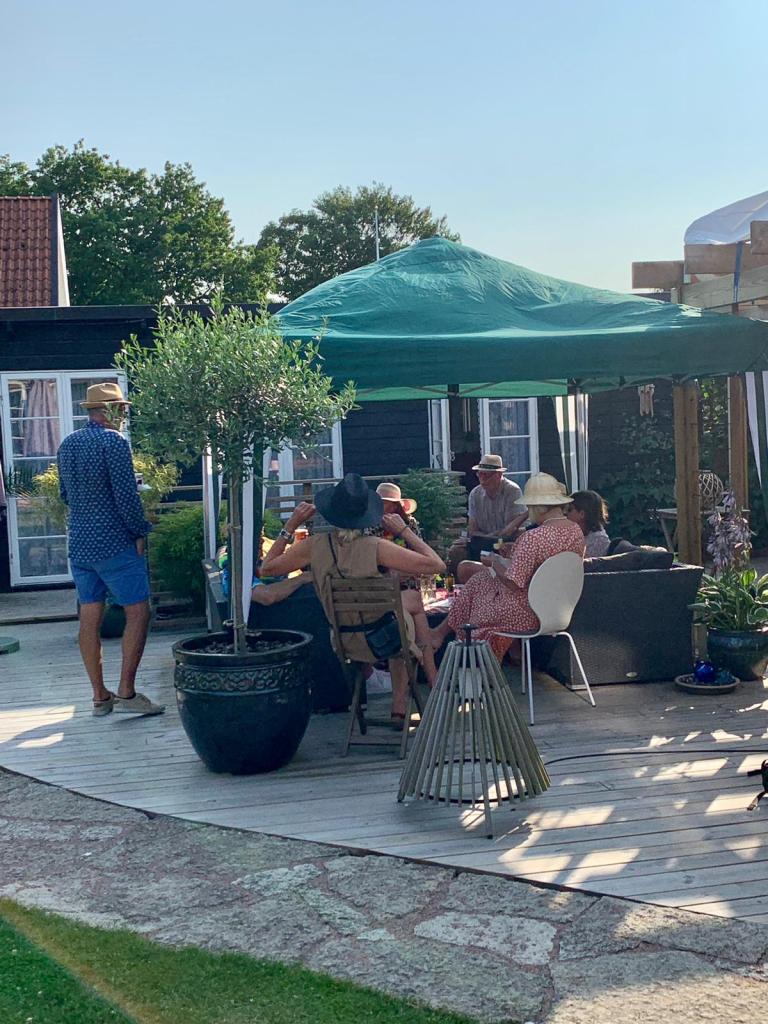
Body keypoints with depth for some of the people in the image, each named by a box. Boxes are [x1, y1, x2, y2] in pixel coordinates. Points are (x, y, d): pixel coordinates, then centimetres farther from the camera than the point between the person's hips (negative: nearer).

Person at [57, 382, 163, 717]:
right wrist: (141, 532, -6)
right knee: (138, 612, -1)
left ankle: (100, 696, 14)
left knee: (90, 618, 8)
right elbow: (126, 495, -17)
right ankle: (126, 692, -4)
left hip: (79, 544, 8)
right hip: (115, 544, -8)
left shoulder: (67, 444, 11)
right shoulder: (114, 442, -13)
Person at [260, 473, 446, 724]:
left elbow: (267, 567, 3)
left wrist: (291, 525, 4)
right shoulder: (376, 547, -26)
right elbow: (437, 565, -21)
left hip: (346, 644, 4)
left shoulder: (314, 547, -15)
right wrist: (404, 531, -11)